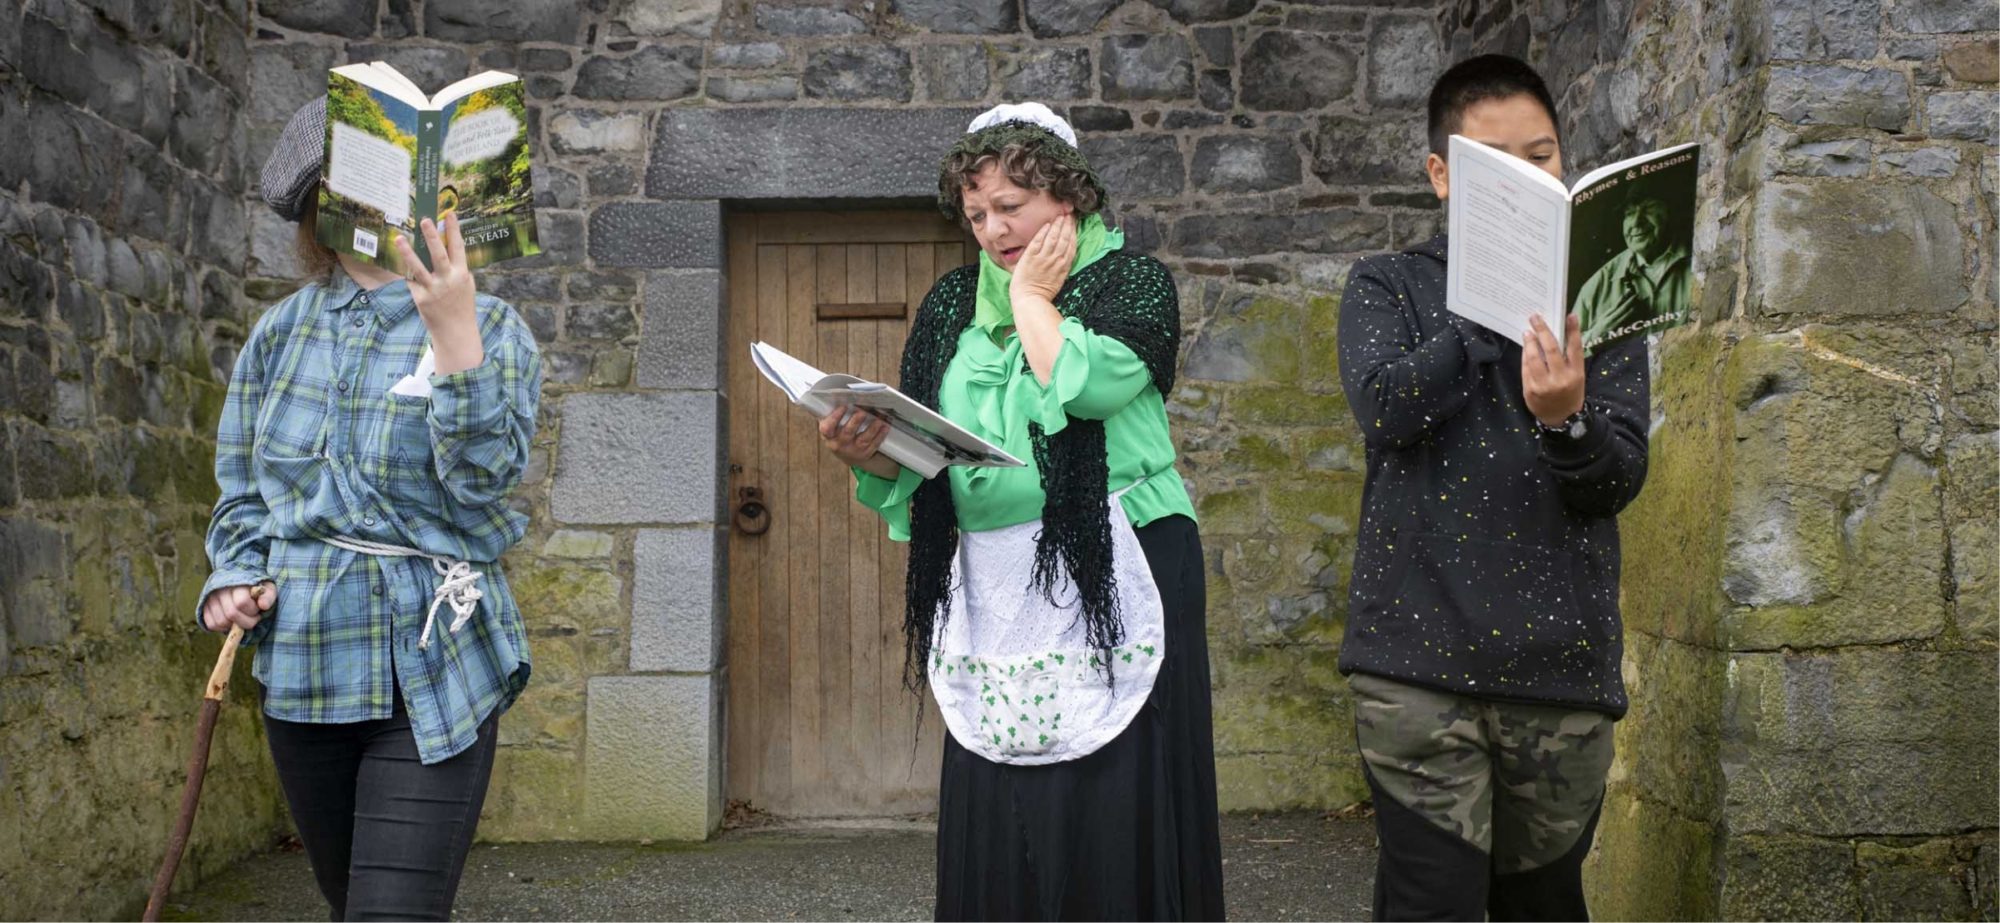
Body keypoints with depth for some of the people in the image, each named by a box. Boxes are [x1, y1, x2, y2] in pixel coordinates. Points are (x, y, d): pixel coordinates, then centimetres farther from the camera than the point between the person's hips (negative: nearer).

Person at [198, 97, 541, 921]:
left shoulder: (489, 327, -3)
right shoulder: (282, 331, 8)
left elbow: (485, 476, -18)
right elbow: (240, 487, 17)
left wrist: (455, 335, -29)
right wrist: (235, 575, -1)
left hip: (432, 676, -4)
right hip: (302, 672, 5)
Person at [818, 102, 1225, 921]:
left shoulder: (1132, 281, 2)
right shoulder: (952, 302, 16)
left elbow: (1087, 382, -19)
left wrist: (1032, 296, -4)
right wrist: (866, 453, -7)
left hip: (1112, 574, -4)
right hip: (992, 586, 5)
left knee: (1113, 807, -5)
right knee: (991, 821, 3)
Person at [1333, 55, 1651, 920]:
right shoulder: (1387, 287, 7)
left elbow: (1618, 482, -2)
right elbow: (1384, 409, -13)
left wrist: (1566, 420, -23)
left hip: (1561, 661, 2)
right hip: (1420, 655, -2)